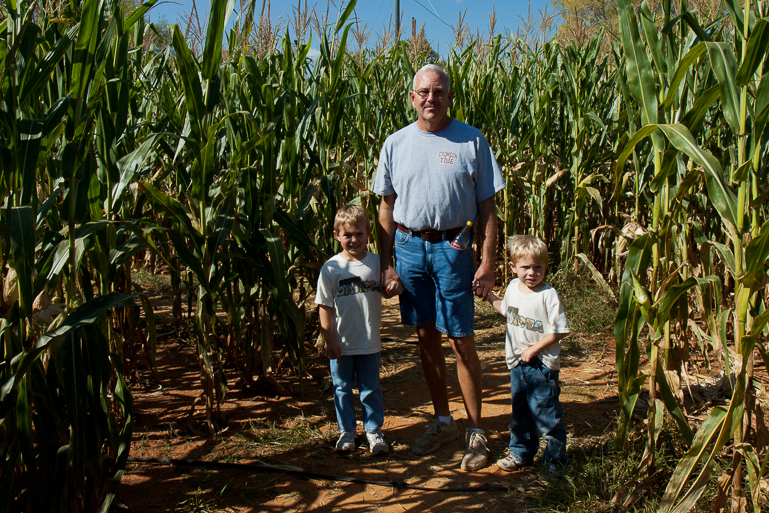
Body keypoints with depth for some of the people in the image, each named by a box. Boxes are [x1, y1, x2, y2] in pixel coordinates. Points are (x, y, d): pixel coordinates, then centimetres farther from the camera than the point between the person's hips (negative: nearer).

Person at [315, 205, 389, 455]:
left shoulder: (376, 263, -2)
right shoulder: (331, 268, -8)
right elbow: (325, 306, -6)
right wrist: (329, 340, -8)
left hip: (370, 343, 1)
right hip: (341, 343, -1)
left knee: (371, 387, 12)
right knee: (342, 387, 13)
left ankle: (374, 430, 26)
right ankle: (346, 431, 29)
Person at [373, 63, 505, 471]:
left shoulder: (472, 141, 0)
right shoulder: (396, 144, 7)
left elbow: (486, 207, 1)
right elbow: (387, 207, 10)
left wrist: (488, 261, -7)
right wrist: (386, 264, 4)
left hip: (452, 246, -3)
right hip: (408, 246, 3)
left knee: (461, 340, -1)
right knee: (426, 337, 11)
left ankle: (475, 431, 13)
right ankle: (442, 421, 27)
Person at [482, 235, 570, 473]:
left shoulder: (548, 295, -18)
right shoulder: (513, 287, 3)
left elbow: (559, 330, -17)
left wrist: (534, 349, -17)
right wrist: (491, 298, 17)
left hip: (542, 364, -6)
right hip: (517, 363, 6)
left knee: (545, 413, 1)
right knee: (520, 412, 18)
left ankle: (555, 456, 19)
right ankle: (520, 453, 33)